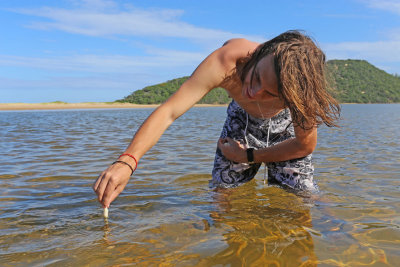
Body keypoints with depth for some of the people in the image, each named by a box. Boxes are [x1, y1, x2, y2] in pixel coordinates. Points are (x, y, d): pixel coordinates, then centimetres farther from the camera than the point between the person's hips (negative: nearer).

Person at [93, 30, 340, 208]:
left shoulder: (300, 87, -39)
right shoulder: (227, 60, -42)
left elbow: (305, 146, -20)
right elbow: (168, 112, -45)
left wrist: (247, 156, -17)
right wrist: (127, 161, -57)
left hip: (283, 126, 0)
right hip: (241, 120, 1)